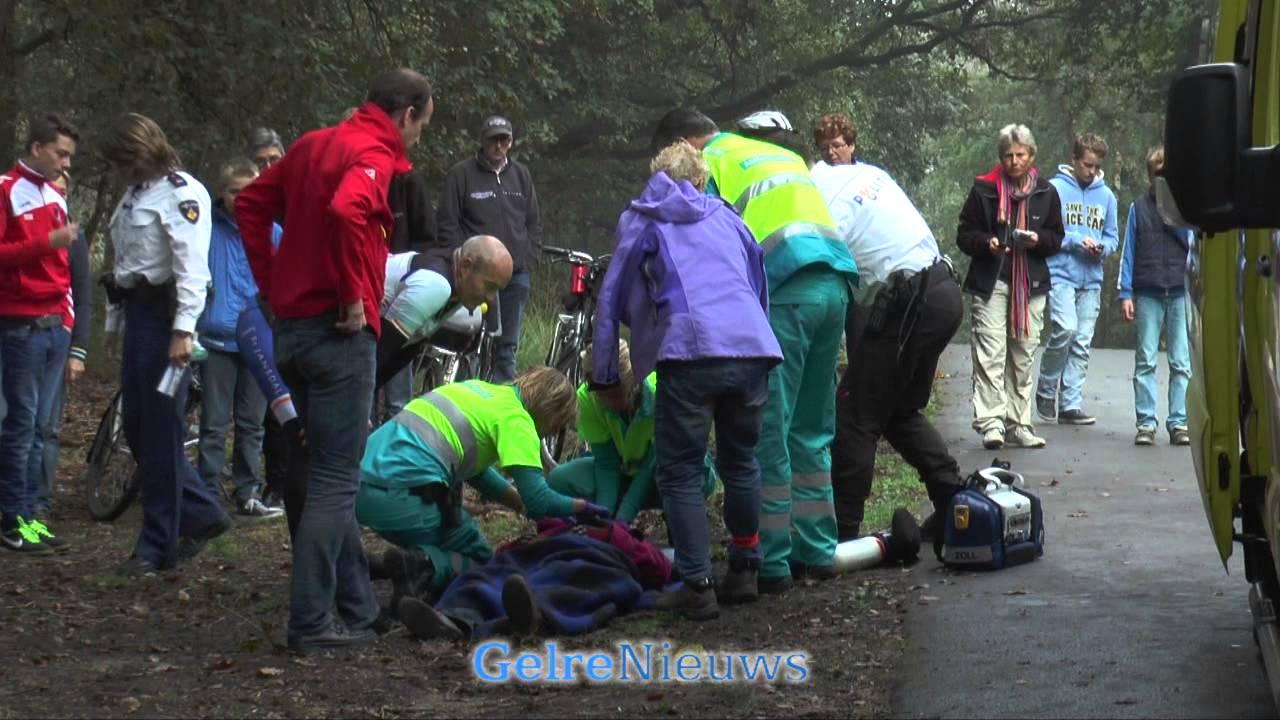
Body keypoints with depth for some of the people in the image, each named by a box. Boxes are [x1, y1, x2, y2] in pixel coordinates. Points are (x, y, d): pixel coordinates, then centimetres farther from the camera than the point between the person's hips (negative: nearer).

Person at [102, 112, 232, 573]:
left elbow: (192, 265, -18)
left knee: (160, 431, -4)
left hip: (164, 312, -9)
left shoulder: (181, 193, -11)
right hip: (137, 311, 9)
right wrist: (114, 319, 19)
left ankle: (158, 545, 2)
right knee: (136, 426, 10)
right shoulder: (135, 194, 17)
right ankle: (202, 513, 20)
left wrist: (183, 329, -23)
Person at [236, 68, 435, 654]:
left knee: (324, 472, 15)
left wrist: (272, 284, 17)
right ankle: (312, 622, -3)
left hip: (291, 325, 9)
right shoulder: (374, 156, -12)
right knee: (335, 480, -4)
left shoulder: (314, 144, 14)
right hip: (339, 331, -9)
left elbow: (251, 203, 20)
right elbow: (345, 211, -31)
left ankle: (356, 607, 23)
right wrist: (355, 297, -21)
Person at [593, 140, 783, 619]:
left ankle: (697, 587, -4)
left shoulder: (641, 221, 18)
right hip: (753, 348, 4)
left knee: (681, 472, 3)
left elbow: (613, 299, 16)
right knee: (741, 461, 21)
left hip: (691, 351, -4)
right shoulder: (726, 218, 28)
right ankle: (745, 572, 26)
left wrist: (605, 378, 21)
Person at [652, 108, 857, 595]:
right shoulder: (783, 155, 30)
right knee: (812, 431, 17)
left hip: (784, 293, -8)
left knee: (768, 432, -3)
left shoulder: (709, 165, 7)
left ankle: (772, 564, -3)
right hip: (835, 286, 8)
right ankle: (817, 550, 21)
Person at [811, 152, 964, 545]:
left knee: (853, 418, -2)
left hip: (908, 304, -9)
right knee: (903, 412, 22)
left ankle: (843, 532, 0)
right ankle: (955, 504, 21)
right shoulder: (863, 172, 13)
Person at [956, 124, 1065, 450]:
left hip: (1031, 284, 3)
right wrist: (986, 243, -17)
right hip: (990, 281, -3)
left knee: (1024, 356, 7)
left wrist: (1038, 240, -8)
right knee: (990, 354, -11)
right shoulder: (984, 189, 0)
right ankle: (991, 421, -15)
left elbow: (1056, 239, 13)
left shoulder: (1046, 193, 8)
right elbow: (964, 235, 3)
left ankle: (1018, 424, 12)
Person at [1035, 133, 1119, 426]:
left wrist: (1102, 247, -4)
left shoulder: (1106, 195, 12)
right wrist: (1075, 240, -15)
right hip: (1060, 275, -5)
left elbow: (1112, 237, 17)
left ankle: (1071, 404, 8)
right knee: (1065, 329, -19)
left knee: (1082, 343, 3)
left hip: (1091, 280, 5)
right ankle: (1046, 390, 2)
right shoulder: (1054, 189, -3)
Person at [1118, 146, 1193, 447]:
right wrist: (1126, 293, 4)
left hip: (1181, 291, 0)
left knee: (1182, 362, -1)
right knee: (1145, 360, 0)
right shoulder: (1140, 206, 9)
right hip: (1148, 294, 1)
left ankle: (1179, 422, 3)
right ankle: (1146, 422, 4)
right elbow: (1129, 252, 9)